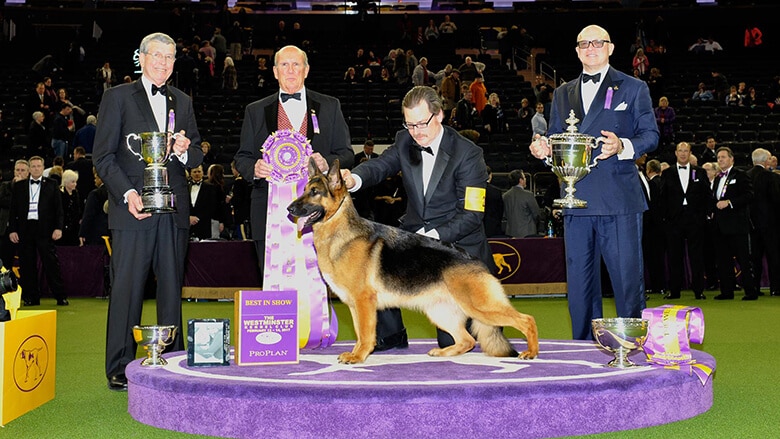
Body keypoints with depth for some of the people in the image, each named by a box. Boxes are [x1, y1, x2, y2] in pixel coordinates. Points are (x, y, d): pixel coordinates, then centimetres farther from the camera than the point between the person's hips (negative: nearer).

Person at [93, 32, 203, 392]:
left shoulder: (182, 101, 17)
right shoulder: (118, 97, 4)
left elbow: (197, 157, 19)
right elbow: (103, 156, -1)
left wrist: (184, 151, -5)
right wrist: (128, 194, -14)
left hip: (174, 210, 4)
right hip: (133, 209, -4)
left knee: (171, 287, 7)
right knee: (127, 288, -3)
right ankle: (119, 368, 5)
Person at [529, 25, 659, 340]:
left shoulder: (633, 88, 9)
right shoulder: (563, 94, 20)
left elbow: (650, 134, 3)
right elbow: (555, 139, 20)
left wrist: (622, 146, -17)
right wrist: (544, 149, -3)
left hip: (619, 199, -4)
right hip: (576, 198, 4)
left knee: (627, 276, -4)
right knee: (579, 279, 7)